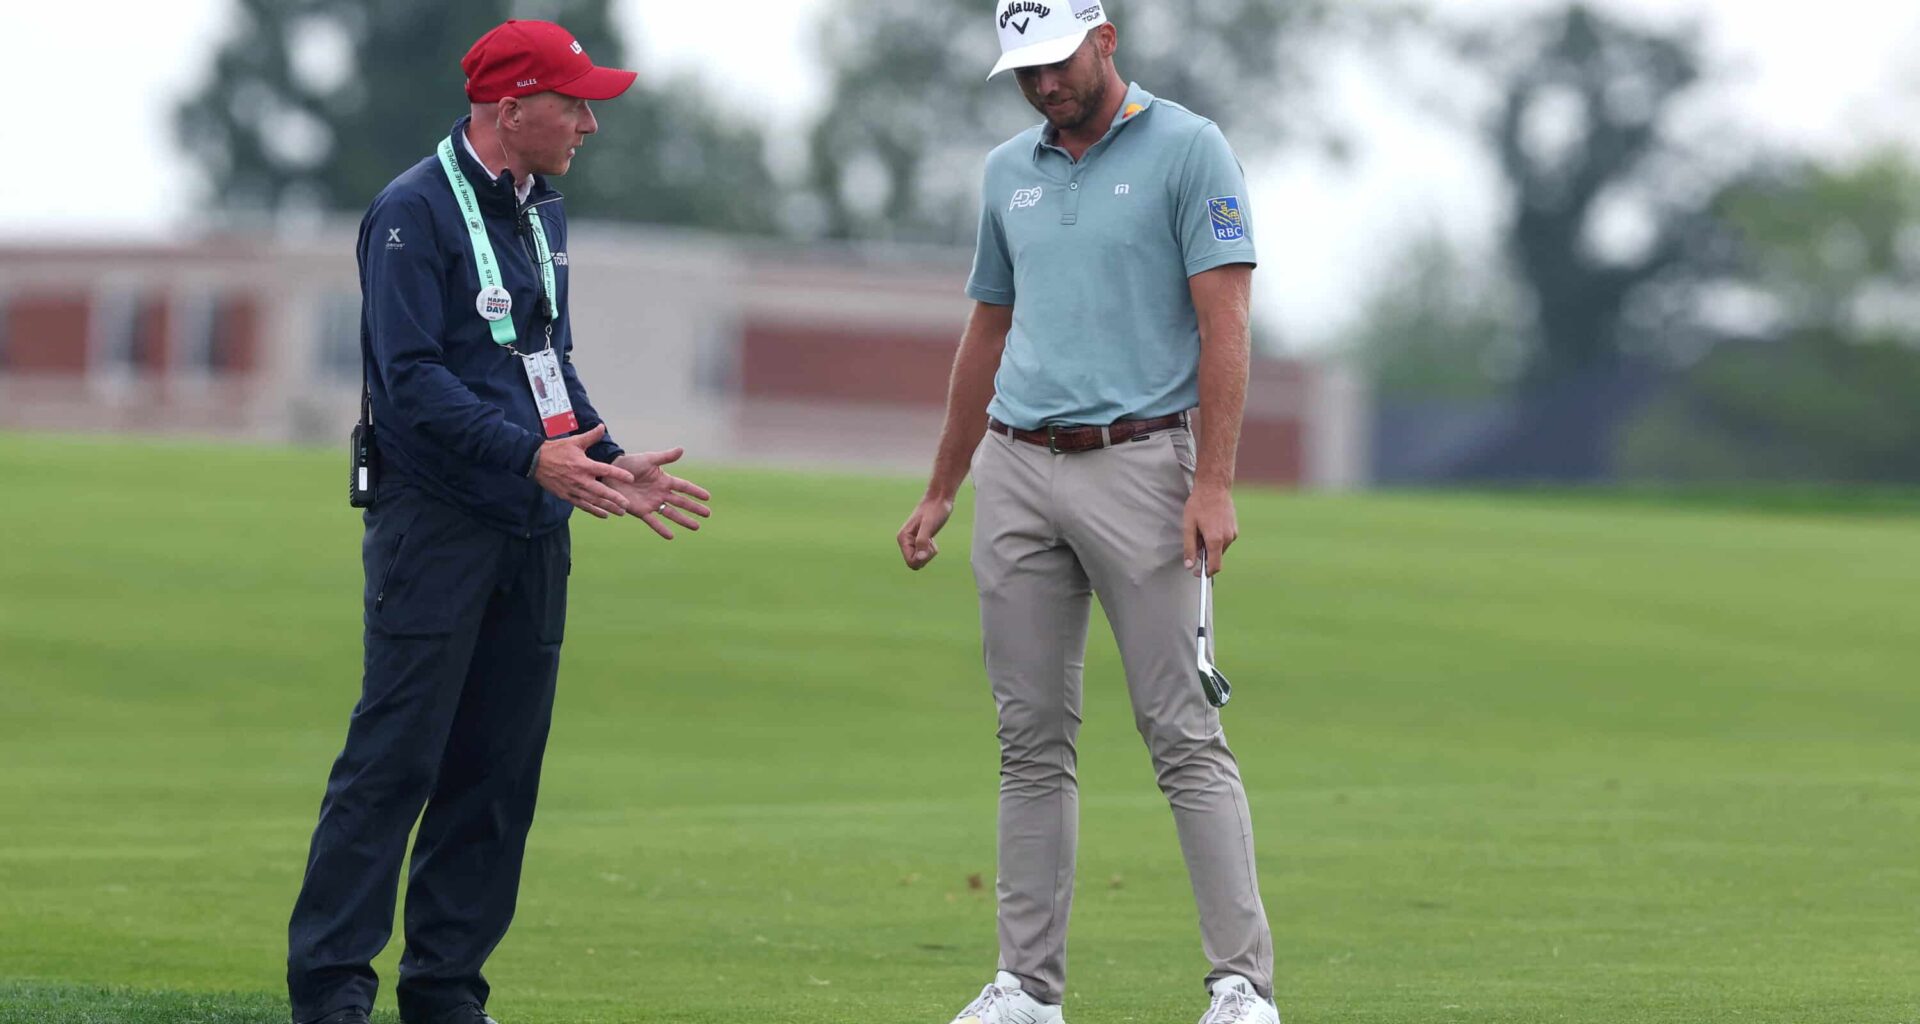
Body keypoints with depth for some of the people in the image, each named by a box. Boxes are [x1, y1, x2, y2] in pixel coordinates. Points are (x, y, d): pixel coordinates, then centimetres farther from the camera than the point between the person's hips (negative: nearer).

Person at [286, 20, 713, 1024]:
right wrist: (531, 455, -25)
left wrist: (612, 466, 13)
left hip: (532, 529, 8)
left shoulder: (541, 213, 18)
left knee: (498, 772, 7)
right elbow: (413, 377, -18)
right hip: (436, 524, -8)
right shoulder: (414, 212, -10)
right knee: (394, 758, -10)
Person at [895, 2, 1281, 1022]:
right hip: (1016, 472, 6)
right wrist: (940, 492, 21)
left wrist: (1213, 486, -18)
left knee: (1184, 735, -8)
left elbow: (1224, 324, -10)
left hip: (1138, 464, -6)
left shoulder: (1187, 150, -4)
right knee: (1032, 741, 6)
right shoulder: (1009, 171, 15)